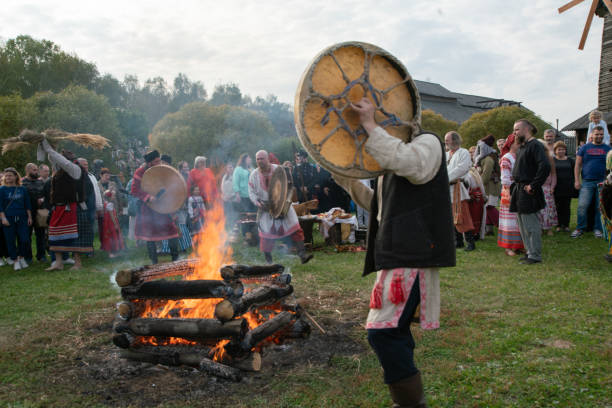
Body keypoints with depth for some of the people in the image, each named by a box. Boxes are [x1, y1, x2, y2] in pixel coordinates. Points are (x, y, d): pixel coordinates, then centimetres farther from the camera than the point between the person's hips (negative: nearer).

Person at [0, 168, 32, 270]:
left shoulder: (22, 189, 7)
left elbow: (27, 204, 11)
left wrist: (29, 217, 7)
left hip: (22, 218, 2)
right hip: (8, 218, -1)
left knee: (25, 240, -4)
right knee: (10, 241, 1)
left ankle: (21, 257, 18)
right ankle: (15, 261, 14)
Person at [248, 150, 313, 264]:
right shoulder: (254, 175, -1)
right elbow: (251, 192, 1)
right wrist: (257, 202, -15)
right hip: (265, 208, 0)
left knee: (295, 229, -7)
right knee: (266, 234, 2)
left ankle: (302, 254, -5)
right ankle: (268, 261, 18)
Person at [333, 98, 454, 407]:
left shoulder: (427, 142, -4)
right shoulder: (393, 160, 24)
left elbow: (410, 164, -29)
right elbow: (380, 205, 27)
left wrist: (371, 126, -25)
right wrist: (346, 179, 18)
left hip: (412, 256, -10)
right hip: (397, 254, 10)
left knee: (383, 330, -13)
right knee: (394, 331, 16)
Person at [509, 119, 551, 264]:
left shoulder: (535, 145, -13)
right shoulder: (522, 147, 16)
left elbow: (545, 167, -25)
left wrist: (533, 186, -20)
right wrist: (515, 189, 16)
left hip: (528, 193, -10)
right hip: (519, 191, 10)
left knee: (531, 226, -4)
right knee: (523, 226, 15)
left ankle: (535, 255, 4)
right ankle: (530, 252, 25)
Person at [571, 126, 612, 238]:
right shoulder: (585, 148, 7)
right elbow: (577, 165, 6)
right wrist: (576, 180, -2)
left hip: (602, 182, 1)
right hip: (587, 182, -1)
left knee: (600, 207, 5)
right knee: (582, 206, -7)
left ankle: (598, 228, 16)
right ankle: (580, 228, 3)